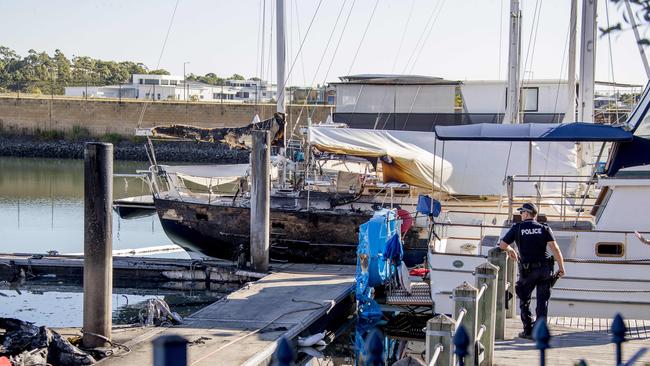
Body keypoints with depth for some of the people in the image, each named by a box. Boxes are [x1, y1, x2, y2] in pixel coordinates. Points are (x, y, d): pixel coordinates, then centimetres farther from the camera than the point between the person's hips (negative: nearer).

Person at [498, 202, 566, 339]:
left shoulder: (517, 228, 0)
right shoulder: (544, 228, 3)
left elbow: (502, 245, 1)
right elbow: (555, 248, -5)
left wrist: (511, 250, 23)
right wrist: (561, 267, 0)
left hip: (527, 270, -2)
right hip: (545, 269, 2)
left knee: (524, 300, 15)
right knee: (542, 301, 8)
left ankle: (528, 331, 12)